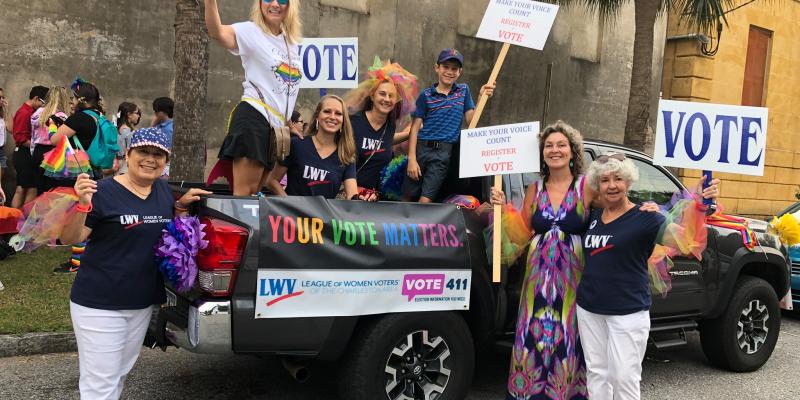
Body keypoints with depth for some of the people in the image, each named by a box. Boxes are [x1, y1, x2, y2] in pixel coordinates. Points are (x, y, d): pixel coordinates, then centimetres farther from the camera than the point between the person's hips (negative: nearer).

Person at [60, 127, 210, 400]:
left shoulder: (163, 189, 4)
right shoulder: (104, 192, -17)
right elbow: (69, 238, -17)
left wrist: (182, 204, 3)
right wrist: (81, 204, -34)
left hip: (144, 301, 7)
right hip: (99, 303, -7)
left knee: (120, 373, 23)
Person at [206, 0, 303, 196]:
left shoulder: (292, 41, 18)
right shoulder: (251, 32, -4)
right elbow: (216, 32, -25)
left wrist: (287, 124, 24)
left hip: (277, 126, 8)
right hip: (253, 118, -8)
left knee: (256, 192, 9)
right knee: (243, 192, -14)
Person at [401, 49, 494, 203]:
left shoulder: (463, 90, 10)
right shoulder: (426, 95, 3)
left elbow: (470, 120, 7)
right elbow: (415, 128, 1)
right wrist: (412, 159, -7)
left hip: (444, 152, 0)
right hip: (421, 148, 0)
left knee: (426, 200, -7)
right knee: (407, 198, 3)